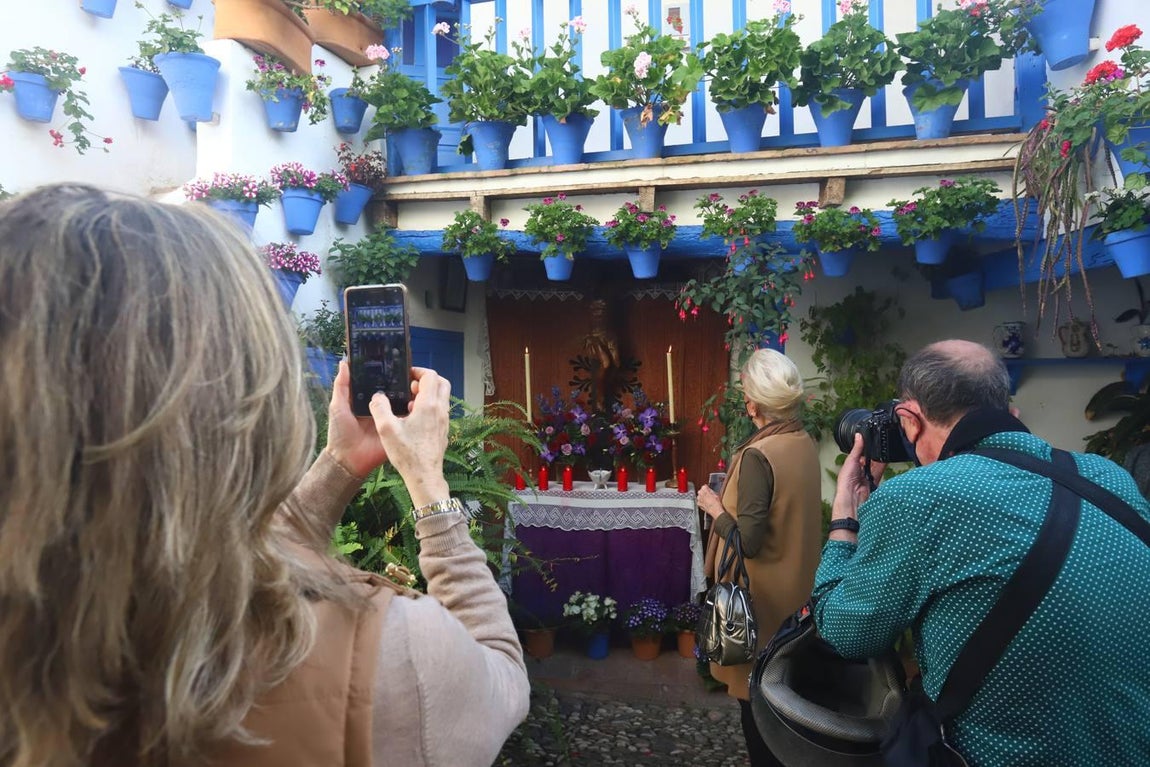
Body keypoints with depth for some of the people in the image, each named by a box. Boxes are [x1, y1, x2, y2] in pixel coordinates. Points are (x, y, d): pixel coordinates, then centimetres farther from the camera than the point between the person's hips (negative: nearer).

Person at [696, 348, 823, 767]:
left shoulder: (758, 455, -26)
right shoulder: (805, 443, -2)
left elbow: (748, 541, -25)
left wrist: (715, 508, -10)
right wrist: (732, 500, 12)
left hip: (762, 593, -8)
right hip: (794, 584, 8)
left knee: (755, 687, 11)